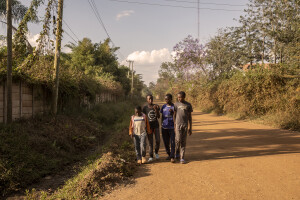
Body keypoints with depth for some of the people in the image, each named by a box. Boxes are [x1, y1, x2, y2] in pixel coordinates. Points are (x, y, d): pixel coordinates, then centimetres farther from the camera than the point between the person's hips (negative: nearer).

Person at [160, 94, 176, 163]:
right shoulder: (163, 106, 8)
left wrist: (172, 112, -34)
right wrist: (161, 125, 8)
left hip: (172, 127, -4)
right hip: (164, 127, 4)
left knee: (172, 142, -6)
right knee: (166, 142, 10)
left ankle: (172, 157, 0)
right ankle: (169, 154, 25)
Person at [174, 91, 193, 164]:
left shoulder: (188, 105, 5)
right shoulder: (176, 104, 3)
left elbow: (189, 117, 8)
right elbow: (174, 116, 4)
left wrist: (190, 128, 5)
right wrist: (174, 126, -1)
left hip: (185, 125, 1)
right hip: (178, 124, -1)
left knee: (183, 141, 1)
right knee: (178, 140, -5)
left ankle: (182, 157, 5)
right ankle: (177, 152, 23)